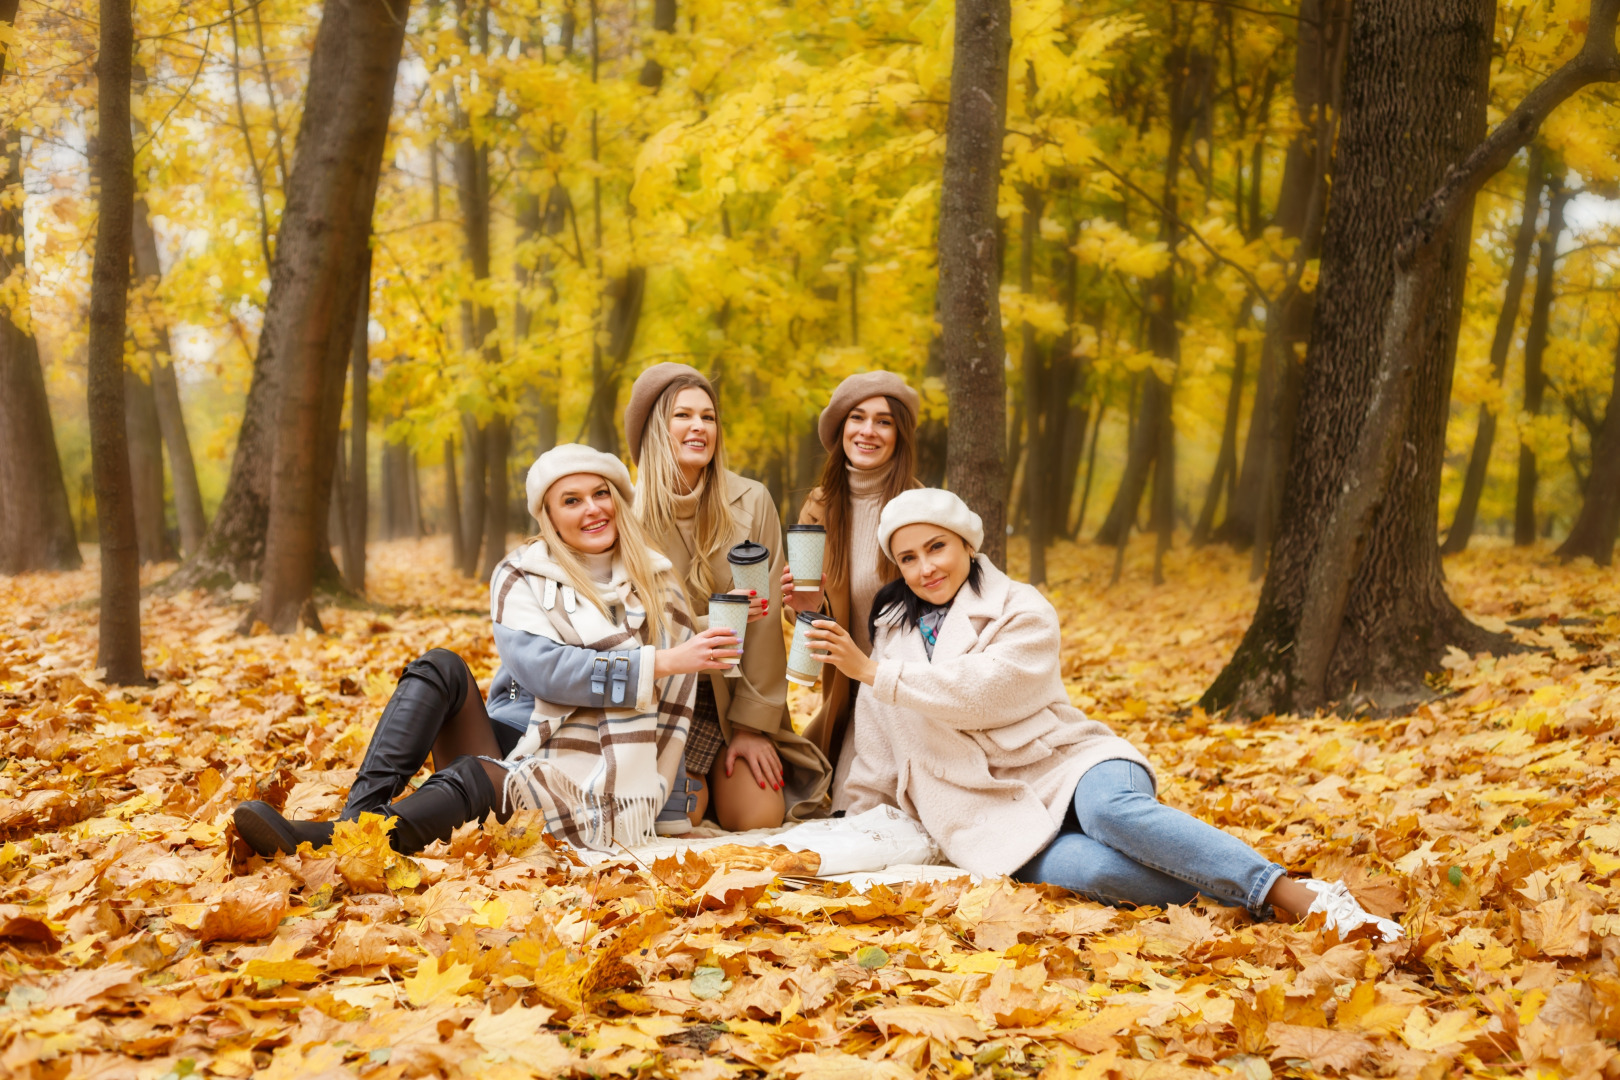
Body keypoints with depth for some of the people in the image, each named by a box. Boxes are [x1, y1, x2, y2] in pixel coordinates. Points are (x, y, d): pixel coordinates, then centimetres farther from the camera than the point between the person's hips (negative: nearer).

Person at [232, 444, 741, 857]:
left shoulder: (656, 583, 8)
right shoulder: (521, 577, 4)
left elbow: (673, 696, 9)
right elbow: (542, 669, -14)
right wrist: (658, 663, -21)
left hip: (591, 781, -2)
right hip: (518, 742, 2)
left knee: (475, 775, -32)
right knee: (441, 666, -22)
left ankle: (330, 843, -47)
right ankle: (357, 817, -38)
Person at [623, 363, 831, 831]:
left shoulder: (751, 502, -6)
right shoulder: (629, 514, -8)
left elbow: (765, 621, -6)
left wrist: (753, 725, -10)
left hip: (735, 695, 1)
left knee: (757, 819, -14)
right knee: (679, 816, -20)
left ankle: (725, 780, 20)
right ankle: (690, 780, 16)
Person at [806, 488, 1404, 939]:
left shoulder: (1022, 611, 1)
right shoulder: (892, 630, 16)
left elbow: (979, 692, -15)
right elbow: (879, 750, 26)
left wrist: (873, 672, -12)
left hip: (1068, 764, -2)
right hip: (998, 815, 2)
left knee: (1110, 809, -40)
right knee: (1092, 869, -35)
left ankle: (1300, 896, -43)